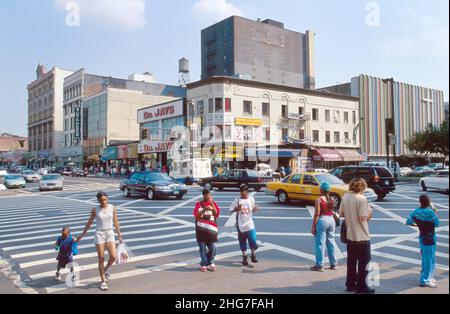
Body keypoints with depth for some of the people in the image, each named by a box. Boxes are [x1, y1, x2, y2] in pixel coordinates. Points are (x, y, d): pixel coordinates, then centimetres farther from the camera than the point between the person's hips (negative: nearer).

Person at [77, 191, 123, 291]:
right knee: (101, 259, 2)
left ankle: (106, 270, 24)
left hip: (110, 233, 1)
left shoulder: (112, 208, -1)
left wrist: (120, 236, 5)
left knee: (113, 257, -8)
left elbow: (116, 222, 4)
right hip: (99, 234, -1)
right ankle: (103, 281, 14)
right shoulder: (95, 210, -3)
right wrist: (82, 235, 9)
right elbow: (89, 223, 6)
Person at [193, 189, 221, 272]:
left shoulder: (213, 204, 9)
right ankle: (203, 264, 12)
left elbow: (217, 214, -3)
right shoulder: (199, 204, 6)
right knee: (202, 248, 1)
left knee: (213, 247, -1)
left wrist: (212, 205, -13)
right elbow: (196, 215, -7)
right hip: (201, 229, -1)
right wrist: (204, 209, -20)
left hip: (211, 229, 1)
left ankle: (210, 262, 20)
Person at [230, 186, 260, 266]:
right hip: (241, 225, 0)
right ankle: (244, 257, 23)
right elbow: (231, 209, -1)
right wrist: (237, 208, -19)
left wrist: (255, 208, -9)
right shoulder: (237, 200, -3)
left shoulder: (251, 199, 2)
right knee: (242, 242, 8)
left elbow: (253, 209, 13)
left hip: (250, 224, 0)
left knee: (253, 240, -5)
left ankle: (253, 255, 16)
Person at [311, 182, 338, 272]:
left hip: (322, 220, -6)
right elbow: (332, 212, 10)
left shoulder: (319, 200, -12)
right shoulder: (331, 200, 5)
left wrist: (313, 226, -11)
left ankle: (319, 265, 3)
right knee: (331, 242, 14)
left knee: (320, 243, 0)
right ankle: (333, 264, 21)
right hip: (331, 220, 6)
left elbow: (317, 214, -14)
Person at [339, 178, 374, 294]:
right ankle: (361, 286, 13)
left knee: (351, 261, 15)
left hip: (350, 235, 6)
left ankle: (350, 284, 24)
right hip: (362, 236, -6)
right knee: (364, 261, 7)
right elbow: (363, 217, -21)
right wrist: (369, 212, -3)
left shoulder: (345, 197, 2)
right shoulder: (362, 198, -18)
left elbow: (341, 214, 7)